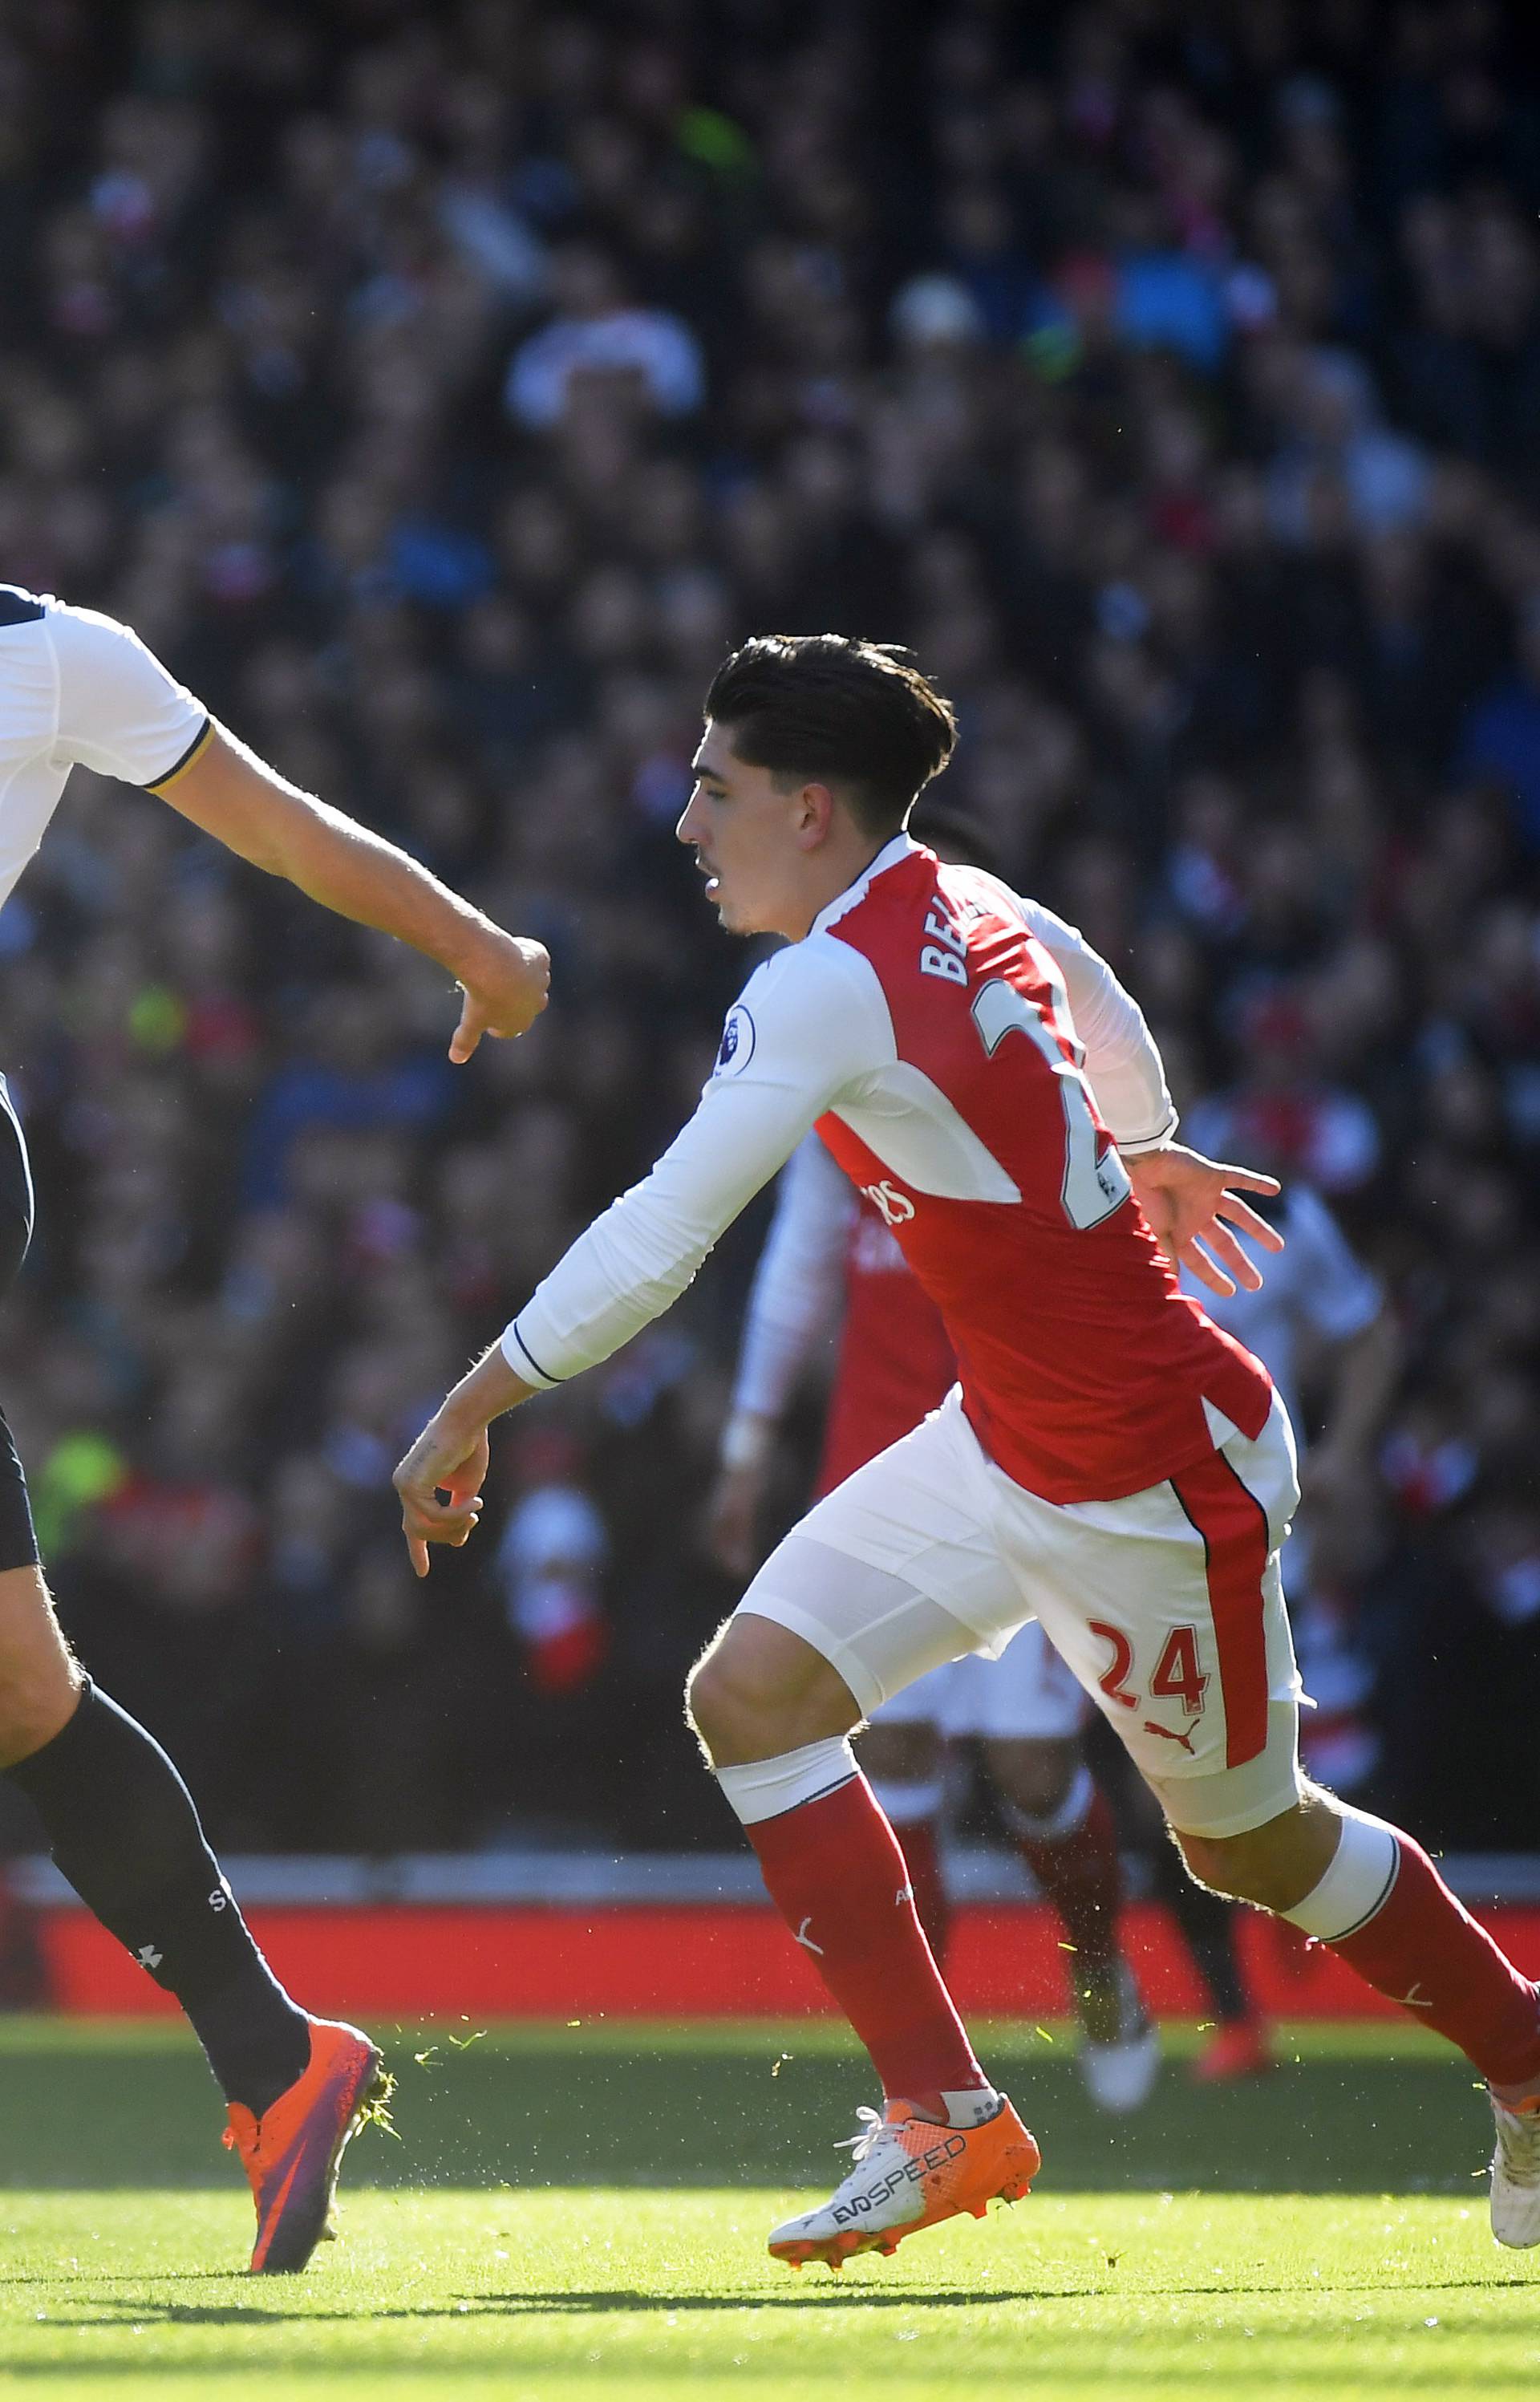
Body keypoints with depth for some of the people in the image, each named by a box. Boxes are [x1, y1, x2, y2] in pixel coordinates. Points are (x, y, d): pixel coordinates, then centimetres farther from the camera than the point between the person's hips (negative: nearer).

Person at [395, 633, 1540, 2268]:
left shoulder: (828, 991, -25)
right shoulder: (963, 904, 1)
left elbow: (658, 1239, -25)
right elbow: (1103, 1013, 22)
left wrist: (467, 1416, -17)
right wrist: (1145, 1149, 43)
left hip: (1154, 1486, -9)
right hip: (1003, 1444, 9)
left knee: (1247, 1844, 9)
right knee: (755, 1691, -4)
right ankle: (941, 2114, -3)